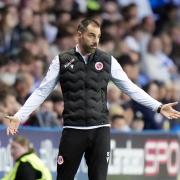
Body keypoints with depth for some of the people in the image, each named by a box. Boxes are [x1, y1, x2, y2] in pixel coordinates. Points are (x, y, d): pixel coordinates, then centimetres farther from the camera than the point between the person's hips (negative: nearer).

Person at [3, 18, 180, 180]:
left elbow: (130, 88, 10)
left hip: (100, 130, 1)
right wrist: (19, 117, -7)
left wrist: (159, 107, 5)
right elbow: (42, 92, 3)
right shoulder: (62, 61, 1)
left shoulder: (107, 61, 6)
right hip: (73, 130, -1)